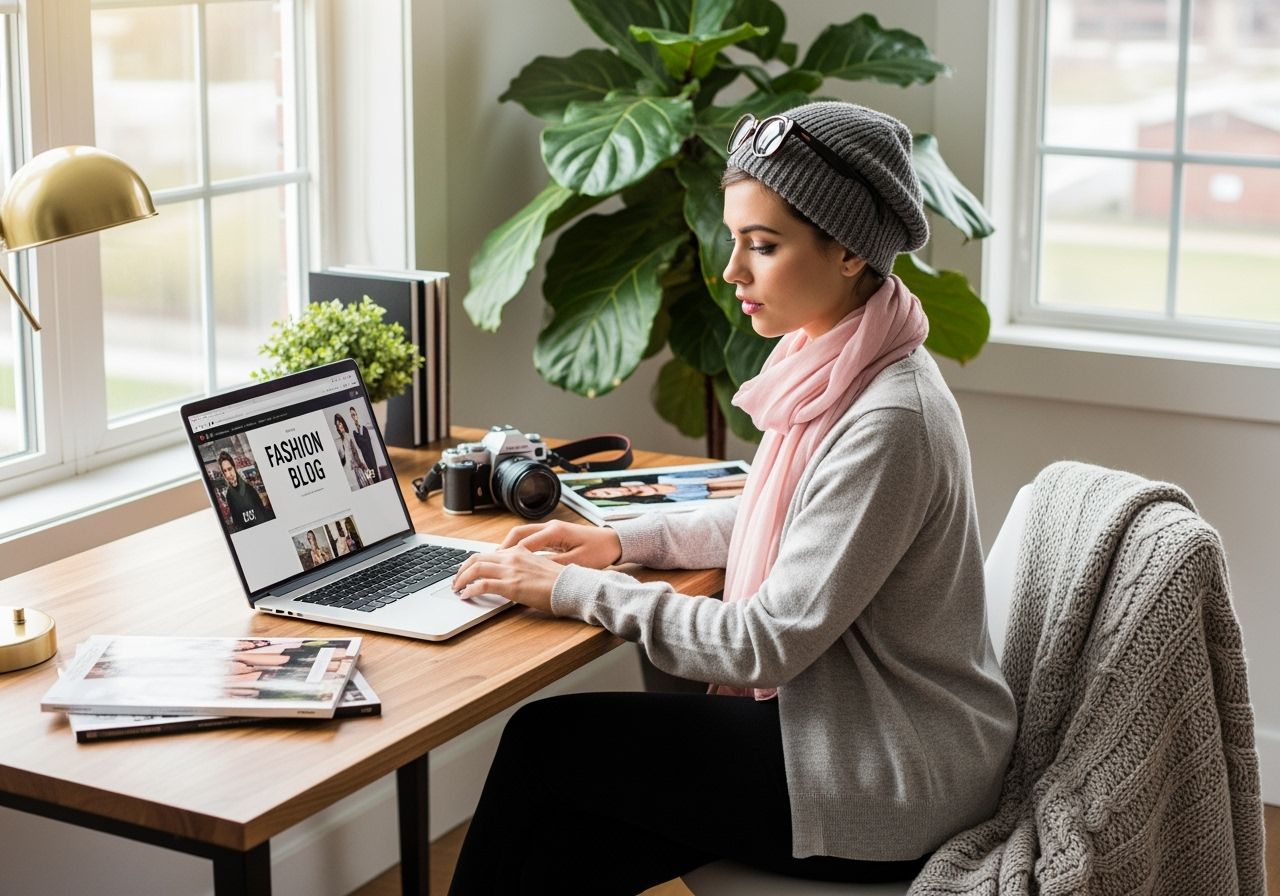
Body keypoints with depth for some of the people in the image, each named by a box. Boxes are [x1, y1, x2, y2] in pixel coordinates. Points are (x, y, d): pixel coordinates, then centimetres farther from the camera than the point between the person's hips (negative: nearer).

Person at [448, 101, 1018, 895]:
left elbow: (766, 645, -24)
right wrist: (622, 540, 9)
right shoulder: (833, 369, 3)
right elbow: (768, 523, 21)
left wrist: (577, 589, -17)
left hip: (886, 785, -8)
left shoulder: (887, 422, -26)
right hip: (848, 718, 8)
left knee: (545, 744, -4)